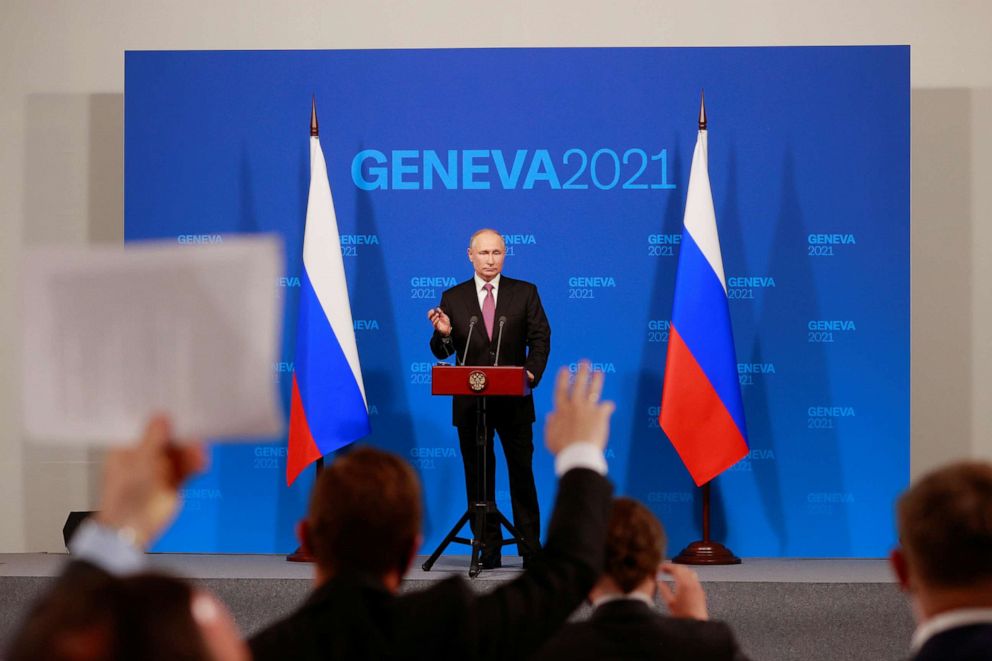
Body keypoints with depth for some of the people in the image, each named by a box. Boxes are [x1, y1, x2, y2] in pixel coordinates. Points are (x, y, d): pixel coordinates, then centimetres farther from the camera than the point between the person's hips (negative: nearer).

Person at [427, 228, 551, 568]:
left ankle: (531, 549, 7)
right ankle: (488, 550, 9)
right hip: (470, 403, 1)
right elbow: (442, 352, 4)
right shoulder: (452, 297, 5)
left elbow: (541, 338, 2)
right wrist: (443, 334, -18)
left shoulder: (525, 293, 5)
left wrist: (532, 373, -13)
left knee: (522, 473, 2)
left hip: (514, 401, -1)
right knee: (478, 477, 4)